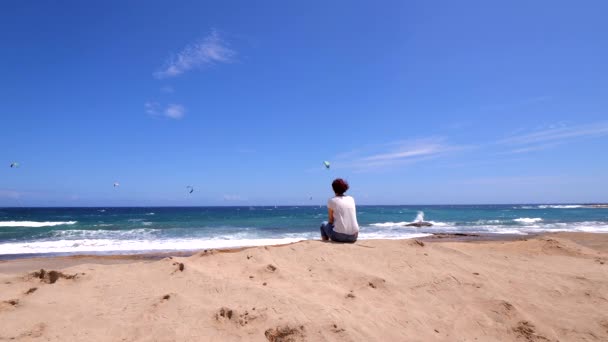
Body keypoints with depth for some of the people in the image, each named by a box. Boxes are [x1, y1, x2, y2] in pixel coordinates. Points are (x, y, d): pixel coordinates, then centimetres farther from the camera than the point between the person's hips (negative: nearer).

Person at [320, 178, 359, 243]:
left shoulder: (332, 201, -1)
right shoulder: (351, 199, 10)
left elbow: (331, 220, 5)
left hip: (339, 236, -4)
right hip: (353, 236, 4)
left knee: (324, 224, 25)